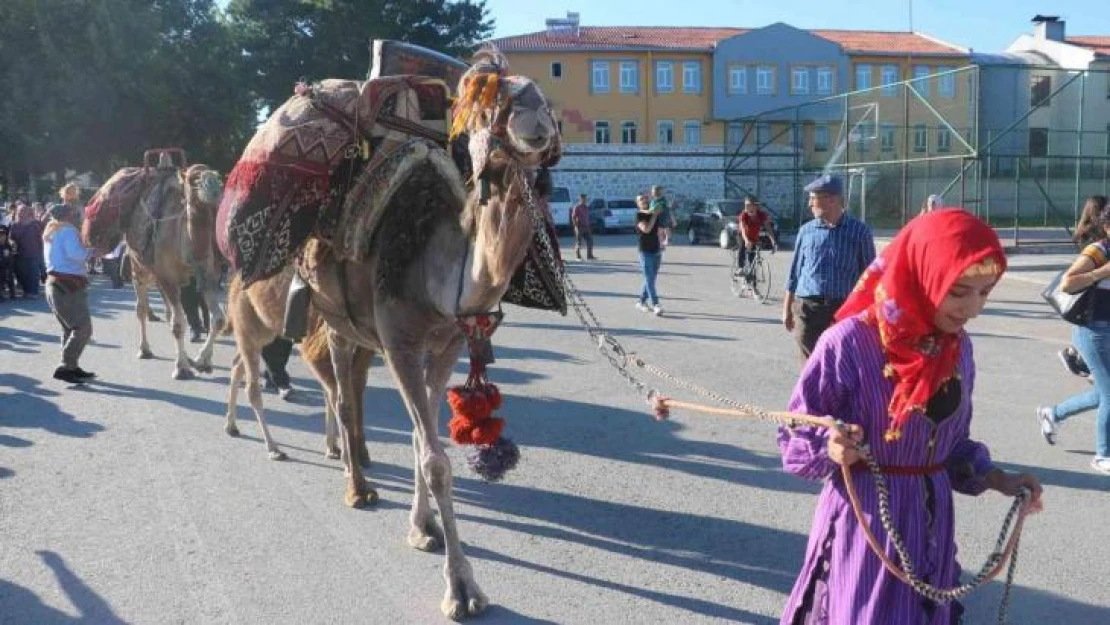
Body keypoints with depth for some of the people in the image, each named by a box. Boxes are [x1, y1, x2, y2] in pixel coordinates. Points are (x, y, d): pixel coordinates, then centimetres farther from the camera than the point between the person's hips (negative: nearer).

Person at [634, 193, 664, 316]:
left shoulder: (655, 214, 11)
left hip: (656, 251, 6)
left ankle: (641, 302, 23)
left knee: (651, 279, 11)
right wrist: (654, 216, -17)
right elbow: (646, 229, -21)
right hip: (645, 251, -6)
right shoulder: (639, 215, -5)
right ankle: (656, 306, -17)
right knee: (649, 279, -11)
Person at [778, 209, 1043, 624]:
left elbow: (952, 443, 14)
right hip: (864, 521, -6)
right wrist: (831, 449, -29)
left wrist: (1000, 481, 1)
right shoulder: (848, 343, -17)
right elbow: (796, 435, -10)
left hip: (931, 521, 6)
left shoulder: (958, 348, 2)